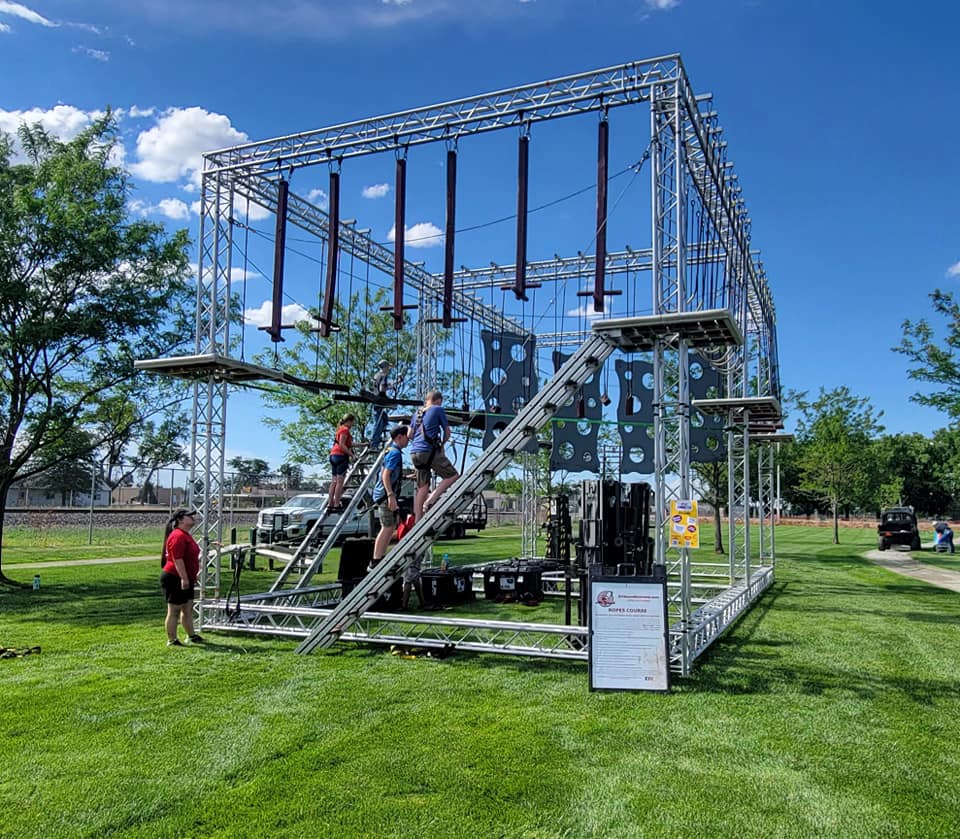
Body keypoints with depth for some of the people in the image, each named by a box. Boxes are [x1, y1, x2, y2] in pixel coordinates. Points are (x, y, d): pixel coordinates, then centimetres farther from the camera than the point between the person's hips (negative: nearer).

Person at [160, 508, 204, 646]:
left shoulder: (185, 535, 16)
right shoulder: (178, 536, -19)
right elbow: (177, 559, -25)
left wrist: (194, 575, 28)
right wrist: (184, 578, -27)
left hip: (185, 580, 11)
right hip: (175, 579, -11)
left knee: (188, 609, 17)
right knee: (174, 610, -2)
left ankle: (191, 635, 26)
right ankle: (172, 640, 6)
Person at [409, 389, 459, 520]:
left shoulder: (418, 412, 19)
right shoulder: (438, 409, 1)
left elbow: (410, 435, 20)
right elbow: (447, 432, 4)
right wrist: (442, 444, 21)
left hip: (414, 453, 7)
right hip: (429, 451, -7)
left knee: (422, 487, 13)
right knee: (453, 476, 0)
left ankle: (417, 521, 10)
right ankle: (430, 500, -16)